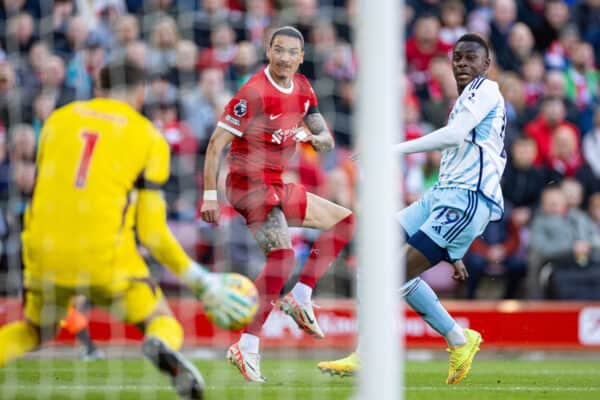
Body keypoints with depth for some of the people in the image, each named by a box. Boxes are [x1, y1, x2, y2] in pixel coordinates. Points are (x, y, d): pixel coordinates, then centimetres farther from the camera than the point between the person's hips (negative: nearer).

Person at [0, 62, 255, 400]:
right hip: (106, 257, -3)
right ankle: (162, 346, -22)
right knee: (163, 323, 16)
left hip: (46, 253, 3)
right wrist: (202, 283, 9)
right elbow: (152, 232, 0)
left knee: (36, 332, 29)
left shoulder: (58, 120, 14)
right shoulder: (149, 138, 5)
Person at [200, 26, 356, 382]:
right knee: (283, 255, -27)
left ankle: (300, 297, 4)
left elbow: (328, 141, 13)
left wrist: (311, 137, -11)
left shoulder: (303, 89, 8)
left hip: (277, 186, 9)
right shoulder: (254, 92, -16)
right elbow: (216, 144, -16)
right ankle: (247, 348, -26)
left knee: (345, 221, 13)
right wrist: (210, 195, -19)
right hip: (249, 183, -9)